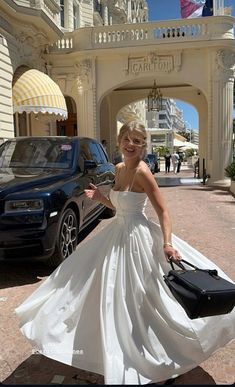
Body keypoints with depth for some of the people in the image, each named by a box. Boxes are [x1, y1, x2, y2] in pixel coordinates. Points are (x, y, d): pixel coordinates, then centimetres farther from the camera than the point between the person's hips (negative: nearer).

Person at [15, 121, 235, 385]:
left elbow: (163, 211, -18)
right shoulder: (119, 169, 6)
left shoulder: (142, 172, -18)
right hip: (117, 234, 8)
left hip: (138, 237, -8)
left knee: (136, 298, 3)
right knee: (113, 295, 20)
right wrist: (100, 198, 0)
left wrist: (167, 243, -29)